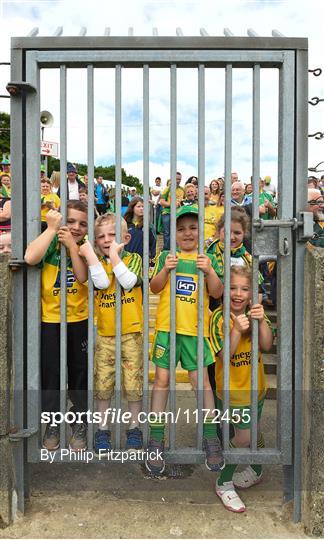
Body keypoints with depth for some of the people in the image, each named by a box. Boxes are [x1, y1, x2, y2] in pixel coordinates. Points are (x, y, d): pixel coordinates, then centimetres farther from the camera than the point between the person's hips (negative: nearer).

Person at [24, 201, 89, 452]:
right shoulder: (51, 243, -7)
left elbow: (84, 277, -16)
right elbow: (30, 258, -28)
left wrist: (72, 245, -22)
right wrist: (51, 229, -23)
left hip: (80, 320, 1)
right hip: (50, 319, -1)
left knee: (79, 372, 10)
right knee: (50, 372, 8)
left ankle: (80, 423, 29)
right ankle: (53, 423, 28)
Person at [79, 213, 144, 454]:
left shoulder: (133, 258, 0)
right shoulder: (97, 261, 5)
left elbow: (129, 282, -20)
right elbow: (102, 283, -17)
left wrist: (114, 254, -17)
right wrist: (89, 254, -20)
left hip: (131, 332, -1)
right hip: (105, 333, 2)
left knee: (134, 383, 7)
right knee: (103, 384, 9)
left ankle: (134, 428, 26)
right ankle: (103, 429, 27)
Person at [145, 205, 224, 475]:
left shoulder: (207, 259, 7)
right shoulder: (166, 257, 7)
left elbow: (217, 293, 1)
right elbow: (154, 288, 1)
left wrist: (210, 271, -15)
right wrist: (165, 270, -15)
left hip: (195, 329, 0)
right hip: (167, 326, 0)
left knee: (201, 379, 4)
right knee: (162, 379, 3)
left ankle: (211, 438, 20)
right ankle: (156, 440, 15)